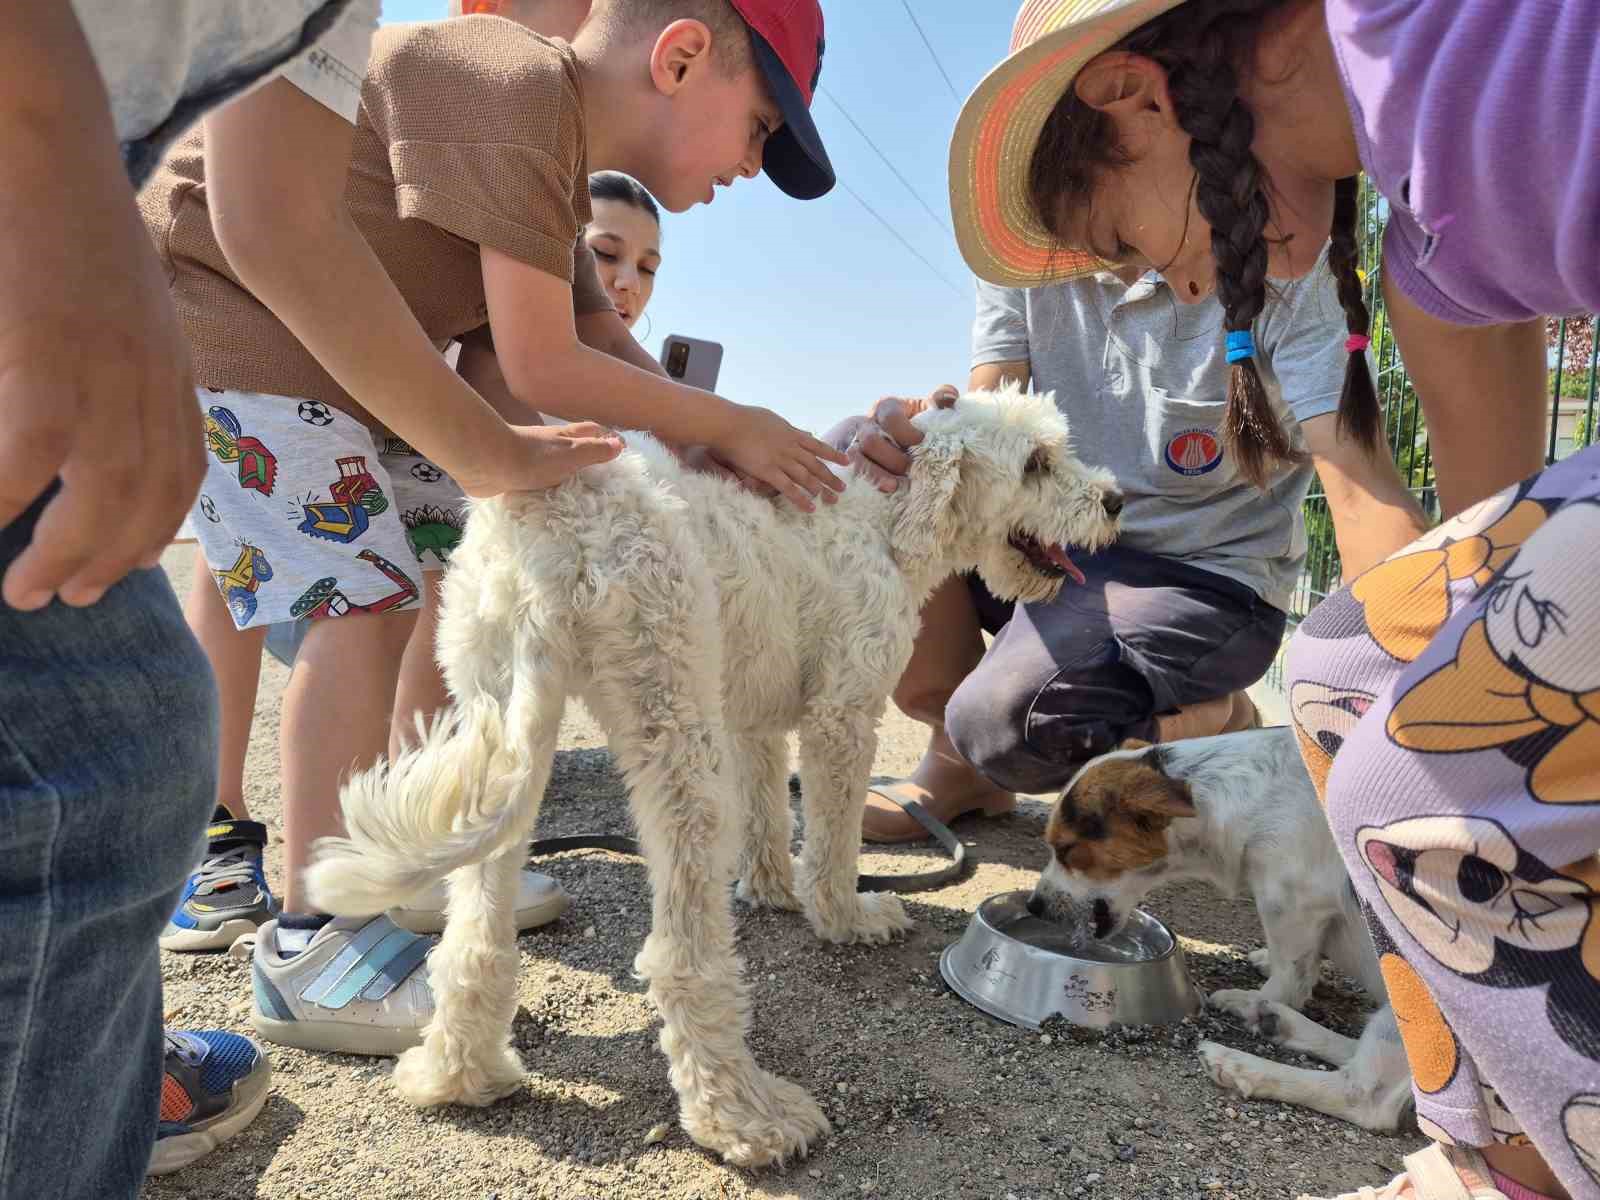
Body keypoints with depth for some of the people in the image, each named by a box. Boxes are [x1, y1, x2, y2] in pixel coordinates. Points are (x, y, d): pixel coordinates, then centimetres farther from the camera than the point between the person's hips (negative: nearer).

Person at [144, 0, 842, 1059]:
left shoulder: (557, 167, 9)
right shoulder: (521, 85, -22)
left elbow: (618, 357, 4)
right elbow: (543, 373, -26)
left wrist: (782, 454, -2)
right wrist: (732, 427, -16)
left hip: (319, 354, 10)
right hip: (208, 301, -10)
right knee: (365, 592, -20)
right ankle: (312, 947, -10)